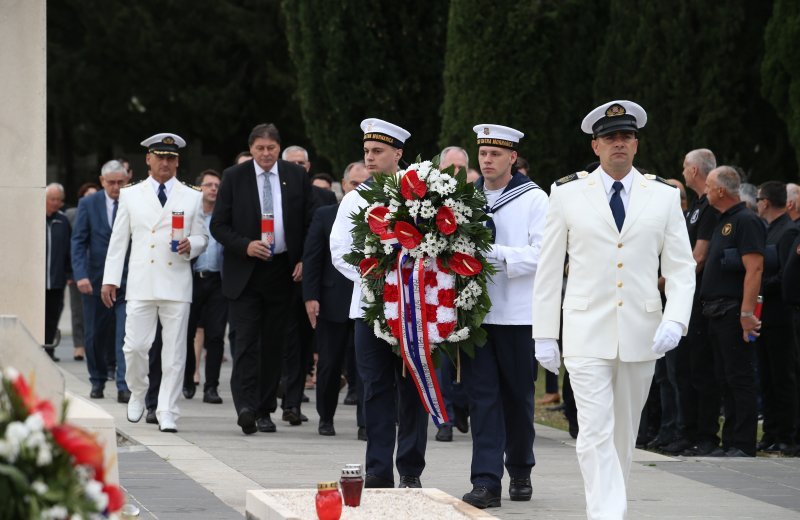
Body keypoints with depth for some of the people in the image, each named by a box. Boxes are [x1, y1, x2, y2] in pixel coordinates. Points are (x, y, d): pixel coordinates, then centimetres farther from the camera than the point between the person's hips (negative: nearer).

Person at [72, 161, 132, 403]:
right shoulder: (88, 204, 2)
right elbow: (78, 242, -1)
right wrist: (81, 275, -12)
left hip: (128, 280, -2)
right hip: (96, 280, 2)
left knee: (126, 334, -11)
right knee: (96, 335, 10)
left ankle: (124, 386, -11)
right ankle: (98, 381, 26)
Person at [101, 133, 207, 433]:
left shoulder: (192, 198, 12)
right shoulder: (130, 196, 12)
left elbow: (202, 238, 15)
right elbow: (118, 240, 12)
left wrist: (190, 245, -9)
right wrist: (110, 279, 6)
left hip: (177, 285, 0)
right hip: (141, 285, 0)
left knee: (174, 352, -3)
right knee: (135, 346, -5)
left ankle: (167, 412, 2)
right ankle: (137, 394, 21)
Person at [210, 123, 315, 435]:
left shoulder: (296, 176, 6)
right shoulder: (234, 177, 1)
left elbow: (310, 222, 10)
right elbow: (218, 225, 0)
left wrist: (304, 260, -1)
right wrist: (245, 246, -15)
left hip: (283, 270, 2)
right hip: (245, 271, -2)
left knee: (273, 343, 6)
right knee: (247, 341, -11)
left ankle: (264, 411, 13)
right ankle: (246, 407, -18)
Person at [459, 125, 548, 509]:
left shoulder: (534, 199, -1)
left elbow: (541, 255, -10)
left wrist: (495, 254, -20)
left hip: (518, 314, -2)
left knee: (518, 396, 8)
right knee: (482, 396, -2)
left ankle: (520, 471, 27)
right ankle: (486, 482, -5)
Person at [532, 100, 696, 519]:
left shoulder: (664, 197, 6)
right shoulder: (568, 195, 3)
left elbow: (681, 269, 5)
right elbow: (549, 269, 6)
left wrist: (675, 320, -11)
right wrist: (544, 335, 2)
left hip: (641, 335, 2)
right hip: (587, 335, -2)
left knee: (624, 433, 10)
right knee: (596, 432, -12)